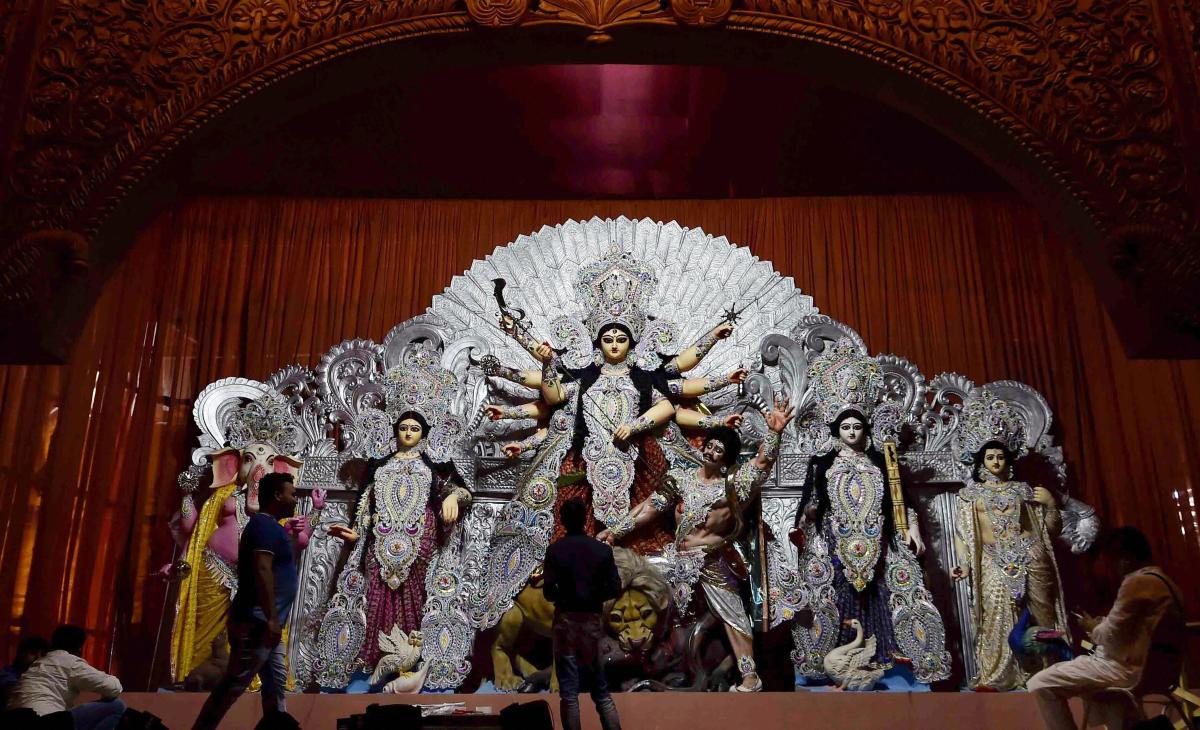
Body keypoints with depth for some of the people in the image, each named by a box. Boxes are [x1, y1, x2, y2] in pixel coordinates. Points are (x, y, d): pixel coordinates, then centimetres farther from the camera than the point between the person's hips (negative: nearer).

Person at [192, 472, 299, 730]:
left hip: (263, 623, 11)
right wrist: (271, 619, -26)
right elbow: (262, 570, -23)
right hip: (257, 622, -11)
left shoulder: (268, 526, 19)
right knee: (233, 685, -8)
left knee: (276, 684, 12)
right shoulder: (266, 525, -12)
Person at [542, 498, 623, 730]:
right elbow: (615, 588, -3)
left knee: (569, 692, 2)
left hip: (566, 620, -2)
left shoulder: (555, 550, -7)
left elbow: (548, 591, -10)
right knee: (601, 690, 12)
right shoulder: (603, 549, -1)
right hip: (593, 620, 2)